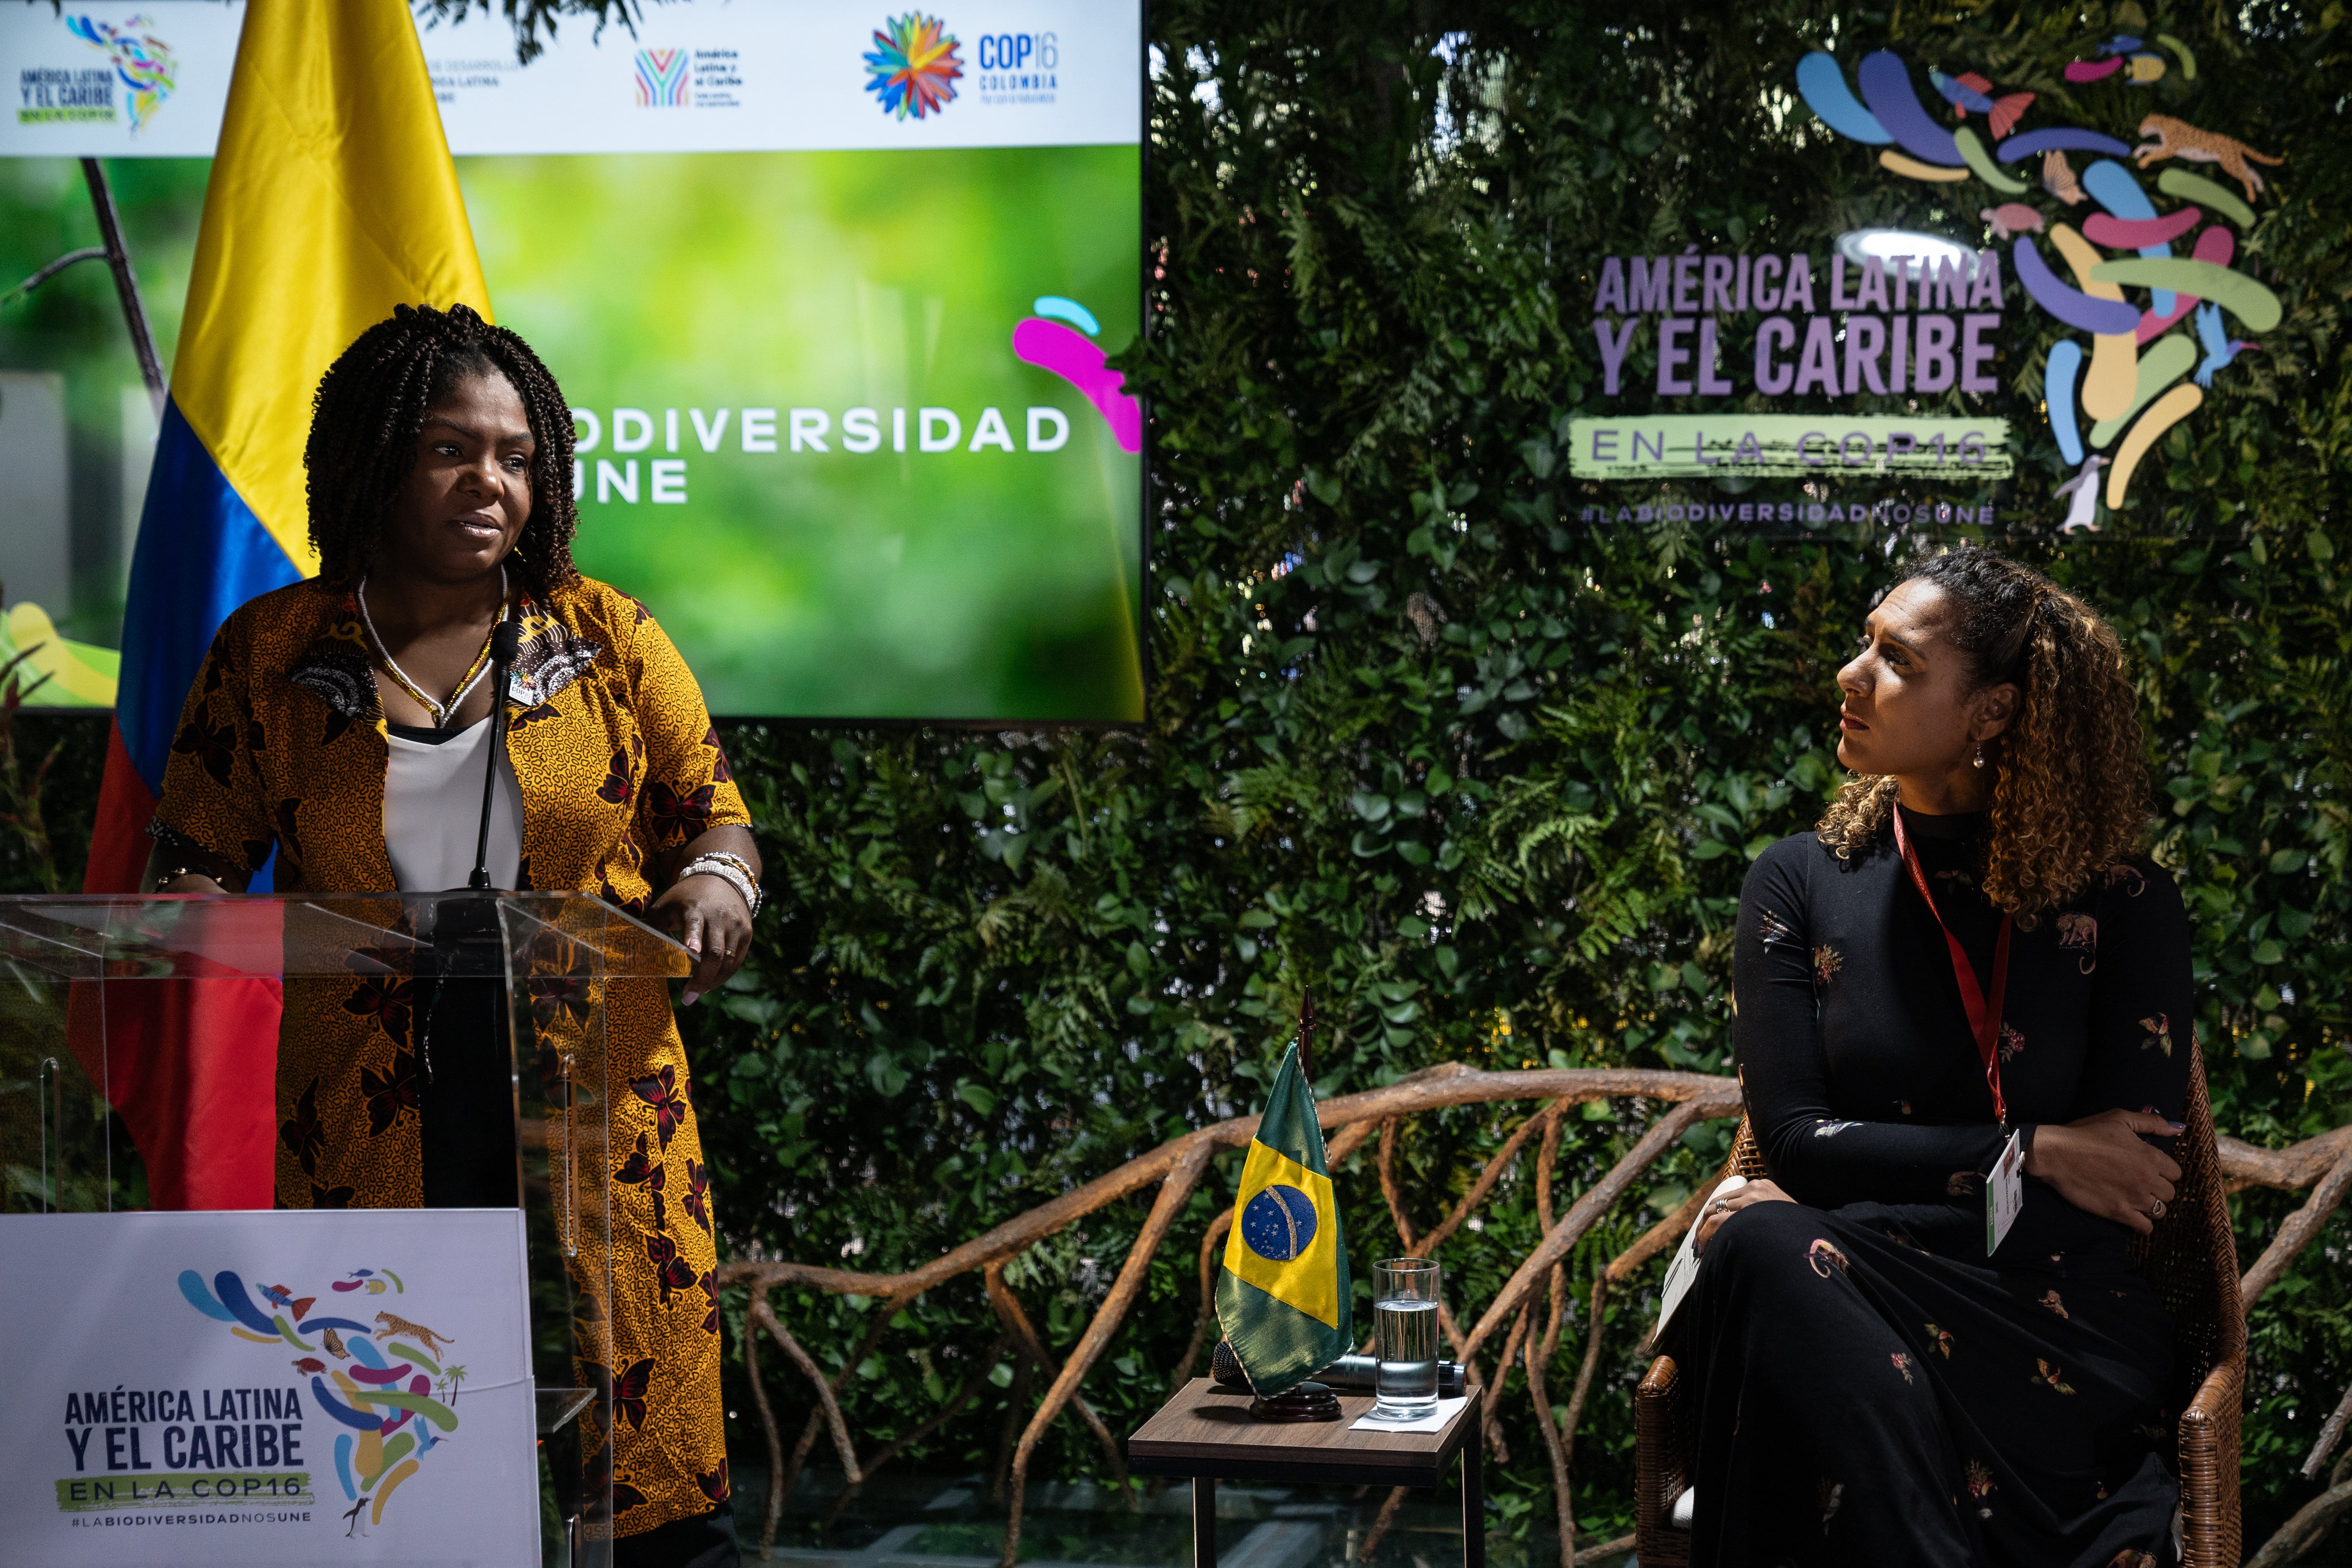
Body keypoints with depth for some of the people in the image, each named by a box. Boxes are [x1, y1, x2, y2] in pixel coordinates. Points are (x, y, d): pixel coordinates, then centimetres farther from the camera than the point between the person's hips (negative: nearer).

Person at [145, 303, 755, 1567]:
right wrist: (194, 914, -8)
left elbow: (712, 810, 16)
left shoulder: (603, 636, 9)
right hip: (370, 1125, 0)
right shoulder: (269, 652, 8)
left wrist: (715, 881, -5)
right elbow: (196, 851, 14)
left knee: (639, 1466, -5)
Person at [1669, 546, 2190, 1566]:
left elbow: (2133, 1181, -3)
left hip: (2057, 1341, -3)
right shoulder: (1801, 885, 10)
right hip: (1846, 1320, 3)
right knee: (1764, 1252, -34)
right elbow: (1793, 1138, 1)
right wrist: (2031, 1154, -9)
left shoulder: (2120, 903, 5)